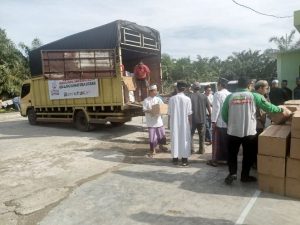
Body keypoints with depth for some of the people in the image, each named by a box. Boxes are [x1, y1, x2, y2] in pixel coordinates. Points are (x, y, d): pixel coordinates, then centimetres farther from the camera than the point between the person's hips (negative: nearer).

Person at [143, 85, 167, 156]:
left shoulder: (158, 99, 6)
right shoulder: (146, 100, -5)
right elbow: (144, 110, -10)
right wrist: (150, 112, -27)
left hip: (158, 120, 4)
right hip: (151, 121, -4)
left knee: (161, 134, 13)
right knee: (152, 135, 0)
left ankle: (161, 146, 37)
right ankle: (153, 149, 17)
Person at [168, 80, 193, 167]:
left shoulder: (172, 99, -5)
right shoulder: (187, 99, -10)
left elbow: (169, 113, -1)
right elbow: (189, 114, -8)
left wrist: (171, 123, 12)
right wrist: (190, 124, 4)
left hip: (174, 124, 2)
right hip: (184, 124, -2)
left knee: (175, 139, 11)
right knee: (184, 140, 7)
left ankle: (175, 158, 18)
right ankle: (184, 159, 12)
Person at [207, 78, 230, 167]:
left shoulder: (218, 94, -10)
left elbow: (216, 108, -16)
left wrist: (213, 121, -13)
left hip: (219, 122, -5)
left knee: (217, 142, 3)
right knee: (227, 142, 13)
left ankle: (214, 160, 8)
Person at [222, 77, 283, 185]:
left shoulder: (230, 97, -1)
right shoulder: (254, 96, -2)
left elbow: (224, 114, 1)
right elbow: (268, 107, 3)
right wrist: (280, 109, 22)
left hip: (233, 131, 1)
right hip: (249, 132, 0)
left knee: (232, 154, 16)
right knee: (248, 155, 16)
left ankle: (232, 173, 9)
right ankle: (245, 176, 24)